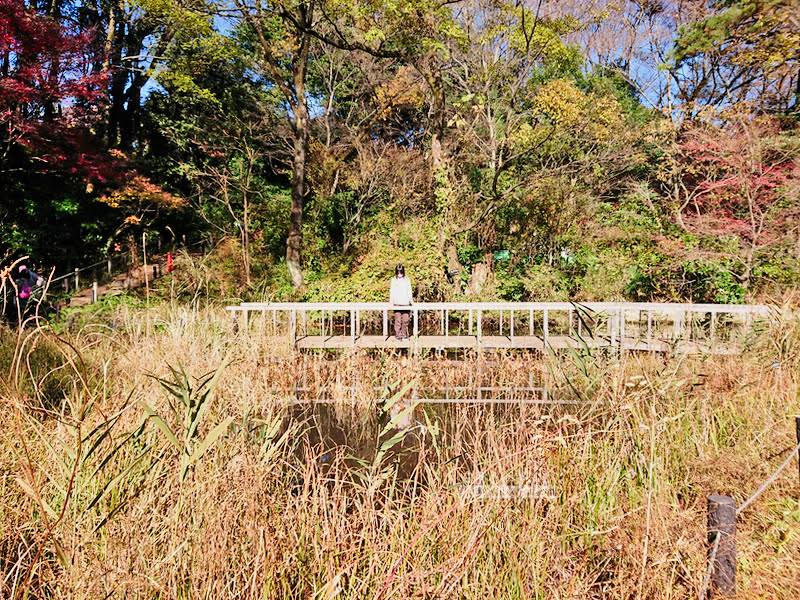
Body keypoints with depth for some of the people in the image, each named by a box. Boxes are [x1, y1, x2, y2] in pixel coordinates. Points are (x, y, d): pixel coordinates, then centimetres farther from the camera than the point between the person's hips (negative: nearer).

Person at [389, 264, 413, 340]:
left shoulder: (407, 279, 10)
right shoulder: (394, 280, 7)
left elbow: (409, 291, 14)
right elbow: (392, 291, 7)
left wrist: (411, 300, 9)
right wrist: (391, 301, -2)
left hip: (405, 303, 1)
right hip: (397, 303, -1)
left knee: (405, 320, -1)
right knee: (398, 320, -6)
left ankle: (404, 335, 9)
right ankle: (398, 335, -1)